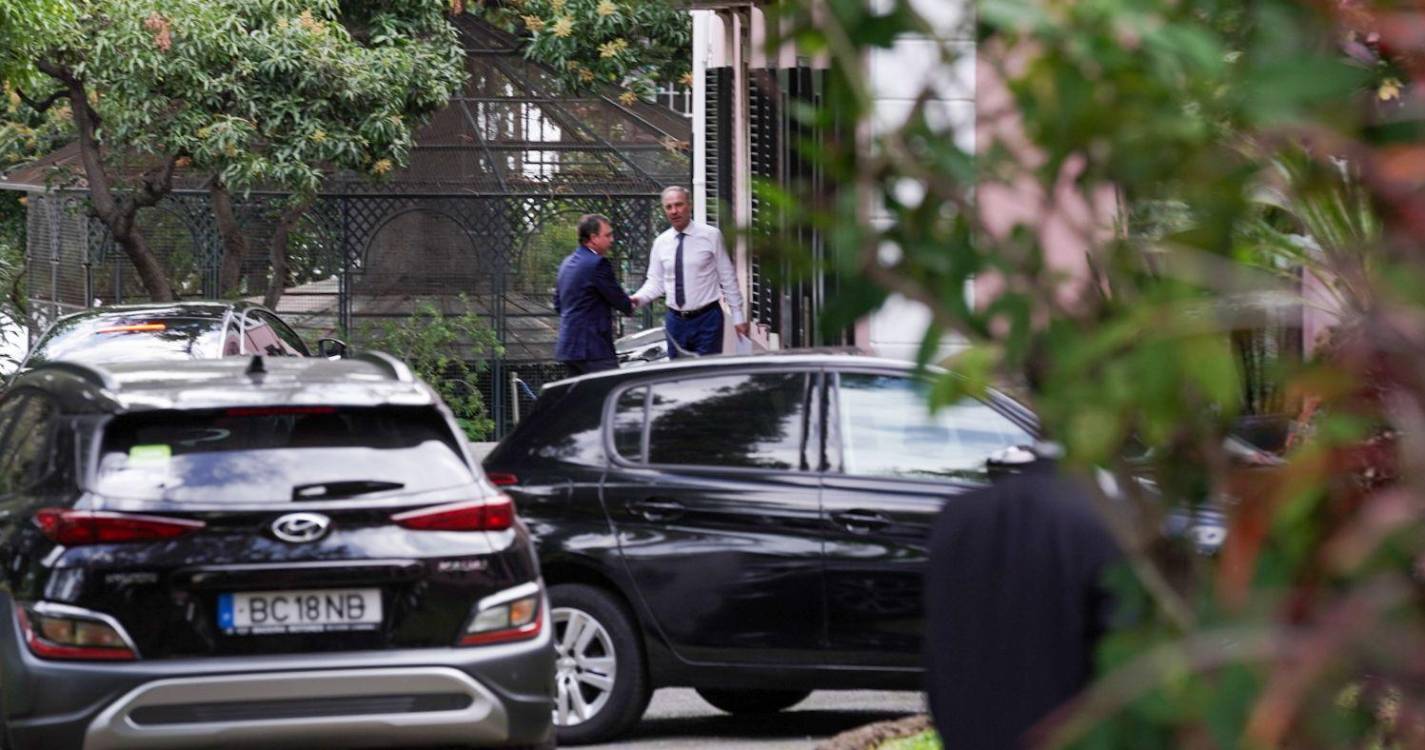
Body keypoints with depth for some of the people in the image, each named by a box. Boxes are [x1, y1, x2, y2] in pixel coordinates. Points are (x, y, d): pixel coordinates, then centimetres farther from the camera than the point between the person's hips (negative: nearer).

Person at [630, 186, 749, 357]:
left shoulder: (711, 236, -4)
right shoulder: (661, 243, 6)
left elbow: (728, 279, -1)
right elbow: (655, 283, 9)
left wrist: (738, 317, -1)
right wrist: (638, 298, -11)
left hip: (706, 319, -4)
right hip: (676, 320, 4)